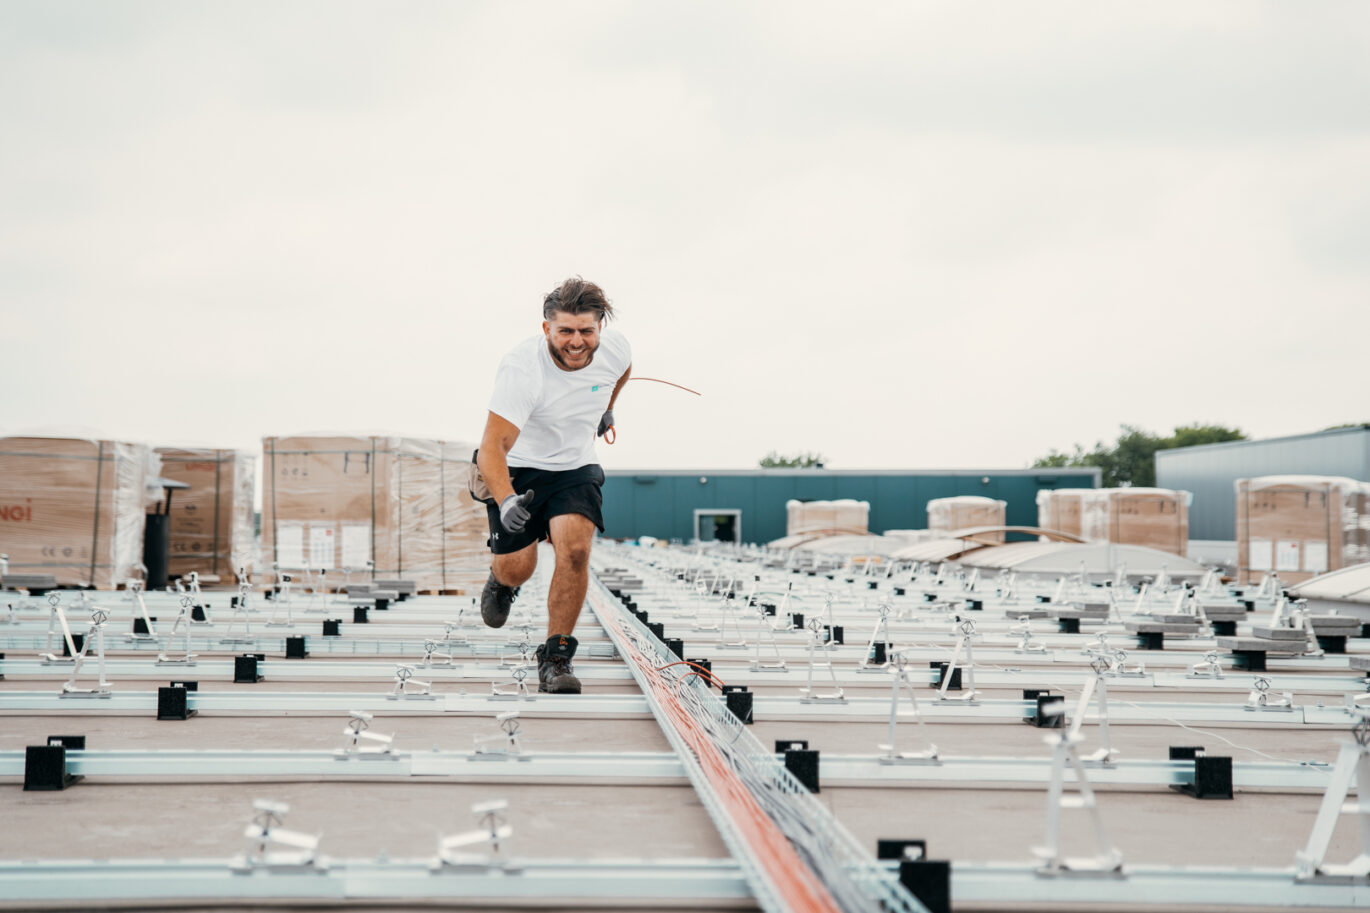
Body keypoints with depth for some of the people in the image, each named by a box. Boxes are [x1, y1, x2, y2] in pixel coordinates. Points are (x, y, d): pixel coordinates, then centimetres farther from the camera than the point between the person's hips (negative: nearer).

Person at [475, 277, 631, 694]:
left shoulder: (614, 347, -17)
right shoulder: (521, 369, -32)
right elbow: (492, 448, -37)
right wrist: (505, 502, -52)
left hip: (576, 468, 3)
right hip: (518, 469, -2)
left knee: (574, 550, -20)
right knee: (516, 568, -3)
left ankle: (555, 658, -9)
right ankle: (501, 581, 38)